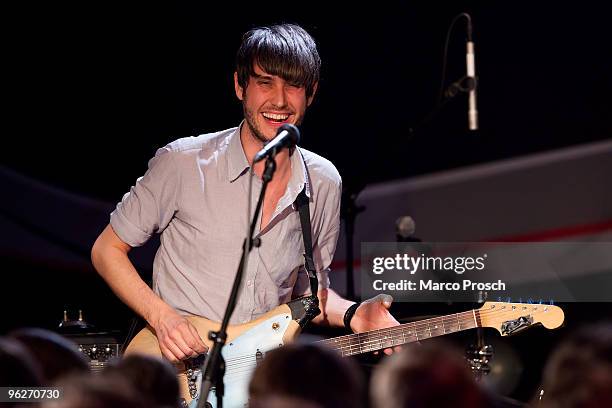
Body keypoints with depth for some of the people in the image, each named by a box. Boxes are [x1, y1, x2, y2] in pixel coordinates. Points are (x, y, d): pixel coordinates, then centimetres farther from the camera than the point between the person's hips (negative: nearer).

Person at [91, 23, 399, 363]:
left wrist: (354, 317, -1)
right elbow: (107, 249, 2)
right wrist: (161, 316, -11)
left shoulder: (324, 184, 6)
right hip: (179, 375, -3)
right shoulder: (183, 163, -7)